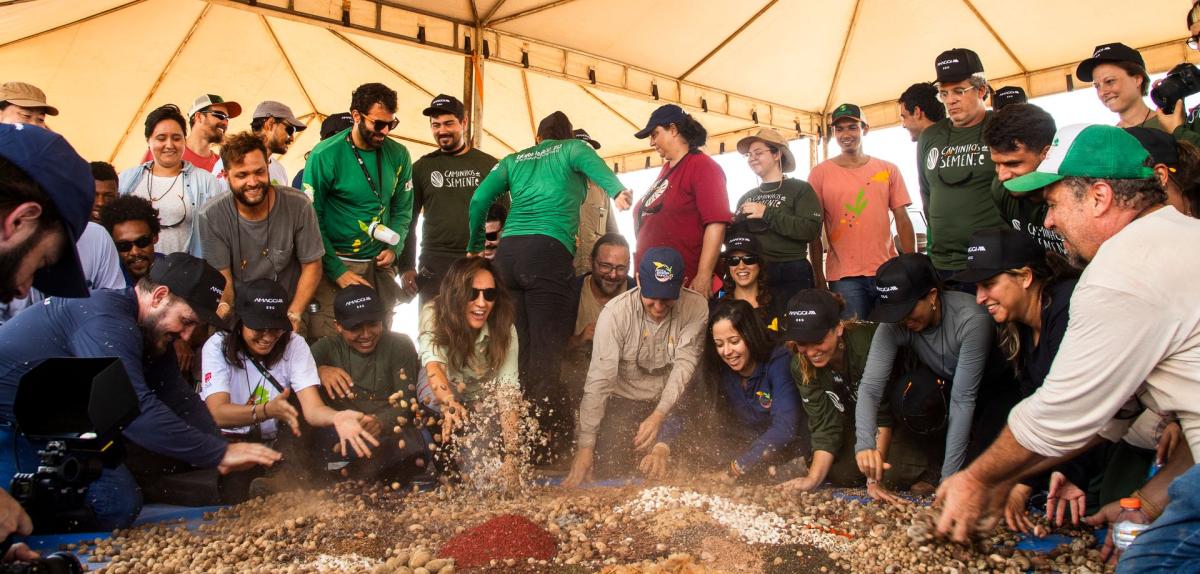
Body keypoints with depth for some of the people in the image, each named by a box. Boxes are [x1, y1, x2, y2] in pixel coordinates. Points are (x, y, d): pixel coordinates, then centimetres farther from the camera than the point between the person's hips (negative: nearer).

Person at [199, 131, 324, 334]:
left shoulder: (297, 206, -10)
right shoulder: (212, 217, -7)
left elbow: (312, 266, -3)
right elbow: (223, 277, -5)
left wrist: (293, 316, -12)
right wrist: (223, 306, -27)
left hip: (287, 312, -1)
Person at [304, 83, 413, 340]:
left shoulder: (398, 155, 4)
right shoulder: (325, 155, -8)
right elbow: (312, 219, -7)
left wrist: (394, 249, -4)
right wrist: (338, 271, -12)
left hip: (380, 264, 4)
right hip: (337, 262, -4)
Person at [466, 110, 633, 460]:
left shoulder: (514, 160, 28)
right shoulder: (572, 149, 19)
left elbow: (479, 200, 18)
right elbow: (591, 162, -5)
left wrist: (475, 248, 26)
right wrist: (617, 190, -23)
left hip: (507, 251, 4)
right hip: (548, 250, -4)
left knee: (519, 349, 5)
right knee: (546, 352, -10)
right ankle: (548, 442, -17)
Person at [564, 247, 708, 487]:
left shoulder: (696, 307, -16)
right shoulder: (615, 312, -20)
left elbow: (684, 364, -18)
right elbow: (599, 380, -23)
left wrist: (659, 415, -31)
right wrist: (585, 447, -26)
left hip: (670, 401, 1)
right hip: (622, 400, -1)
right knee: (608, 469, -12)